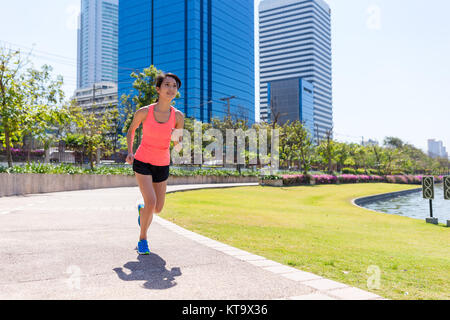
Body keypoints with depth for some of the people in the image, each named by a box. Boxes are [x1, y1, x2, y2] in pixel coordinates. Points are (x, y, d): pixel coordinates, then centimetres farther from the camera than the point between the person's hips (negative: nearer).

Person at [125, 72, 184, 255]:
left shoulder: (178, 116, -8)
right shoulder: (144, 112, -12)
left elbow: (178, 146, 1)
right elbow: (131, 130, 7)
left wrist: (177, 142, -22)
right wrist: (130, 152, -5)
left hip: (162, 164, 3)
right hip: (142, 161, -3)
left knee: (158, 209, 8)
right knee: (151, 202, -19)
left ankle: (141, 208, 46)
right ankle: (142, 239, 4)